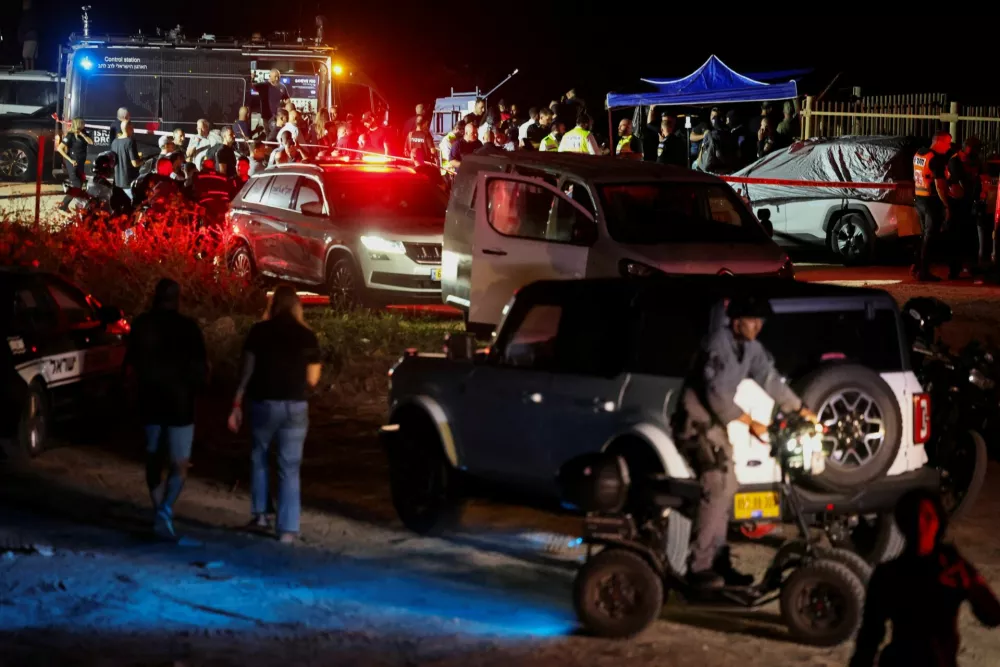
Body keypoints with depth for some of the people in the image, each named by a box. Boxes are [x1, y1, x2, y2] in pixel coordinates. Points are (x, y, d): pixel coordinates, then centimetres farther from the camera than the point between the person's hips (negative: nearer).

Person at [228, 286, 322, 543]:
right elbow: (312, 379, 5)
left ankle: (259, 513, 18)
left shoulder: (259, 331, -1)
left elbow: (247, 371, -4)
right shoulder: (307, 336, 2)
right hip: (295, 406, 0)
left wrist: (237, 405, -1)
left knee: (259, 458, 22)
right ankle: (288, 529, -2)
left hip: (264, 403, 0)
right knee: (290, 469, 3)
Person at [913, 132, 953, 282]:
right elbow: (939, 185, -22)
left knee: (926, 234, 20)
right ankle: (924, 272, 2)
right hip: (932, 201, -8)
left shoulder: (919, 154, 9)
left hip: (919, 199, 8)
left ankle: (918, 265, 21)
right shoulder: (937, 159, -18)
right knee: (930, 237, 0)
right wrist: (947, 206, -18)